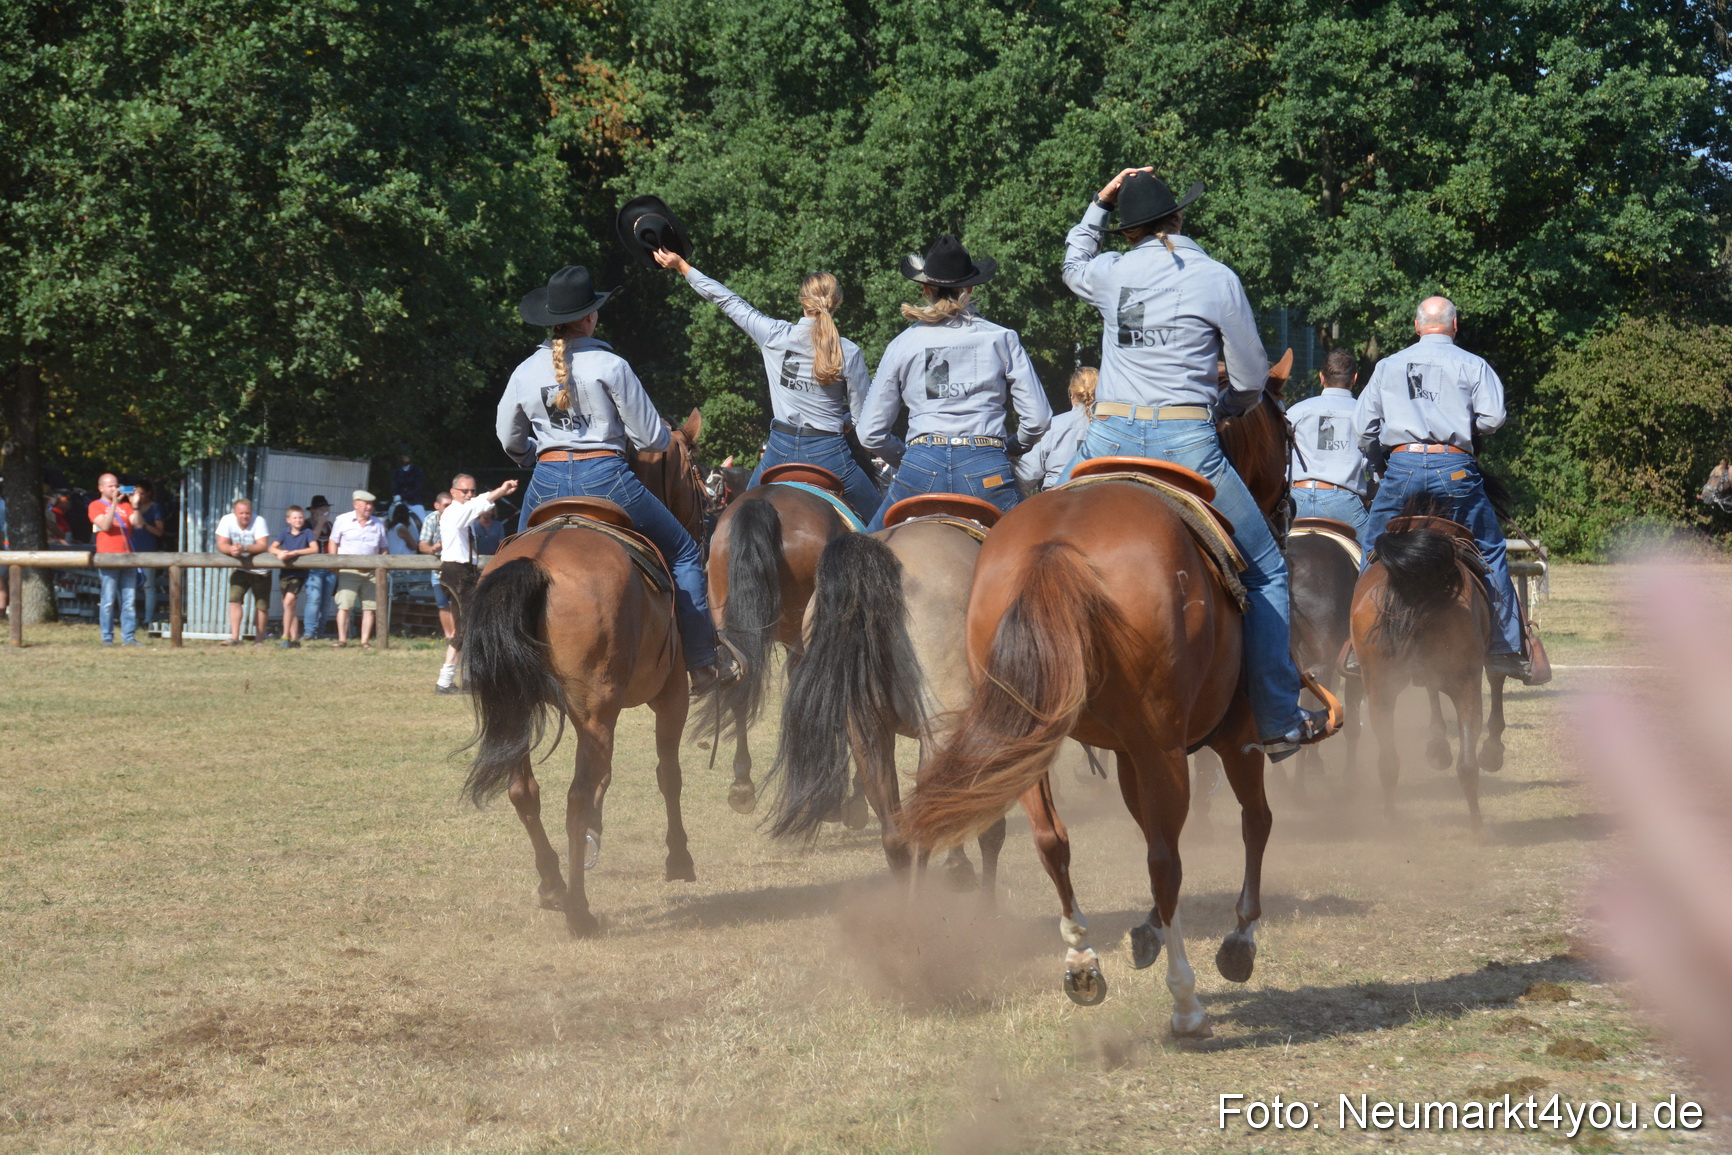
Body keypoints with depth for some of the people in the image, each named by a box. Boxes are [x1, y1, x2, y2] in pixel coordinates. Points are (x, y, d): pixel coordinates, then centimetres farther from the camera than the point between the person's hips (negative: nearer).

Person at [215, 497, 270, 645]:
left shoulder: (259, 521, -19)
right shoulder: (227, 520, -11)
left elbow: (263, 546, -27)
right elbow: (221, 544, -16)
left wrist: (244, 548, -43)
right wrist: (231, 549, -39)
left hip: (260, 570, -1)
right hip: (240, 568, 1)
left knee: (262, 605, 1)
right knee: (234, 599, -16)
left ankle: (259, 639, 15)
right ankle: (234, 637, -19)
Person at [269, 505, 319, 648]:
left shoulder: (307, 532, -2)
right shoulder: (284, 532, 6)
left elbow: (315, 549, -15)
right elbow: (272, 548, -2)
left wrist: (294, 552, -22)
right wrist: (280, 552, -26)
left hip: (299, 573, -4)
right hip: (285, 572, 4)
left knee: (288, 601, -20)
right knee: (291, 608, 9)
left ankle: (285, 637, -17)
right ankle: (294, 639, 16)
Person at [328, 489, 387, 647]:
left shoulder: (378, 524, 13)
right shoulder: (342, 520, 5)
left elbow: (382, 549, 16)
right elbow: (333, 542, 8)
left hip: (371, 572, 3)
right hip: (348, 571, -3)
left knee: (369, 607, 0)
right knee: (344, 606, -8)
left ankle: (365, 640, 6)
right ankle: (342, 639, -3)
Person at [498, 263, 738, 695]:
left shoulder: (525, 372, 5)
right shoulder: (609, 366, -7)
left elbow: (510, 442, 16)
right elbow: (652, 438, -5)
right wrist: (664, 437, 19)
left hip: (547, 483, 4)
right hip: (606, 479, -3)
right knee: (685, 554, 11)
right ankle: (704, 665, 7)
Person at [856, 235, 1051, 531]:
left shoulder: (903, 344, 11)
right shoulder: (1001, 338, 8)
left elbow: (871, 434, 12)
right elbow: (1038, 419, 5)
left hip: (922, 470, 1)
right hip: (987, 471, -1)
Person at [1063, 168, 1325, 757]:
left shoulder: (1111, 273, 7)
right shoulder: (1217, 279, -2)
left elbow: (1074, 265, 35)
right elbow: (1251, 381, 6)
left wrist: (1100, 203, 32)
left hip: (1108, 442, 3)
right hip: (1185, 442, -3)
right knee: (1265, 572, 9)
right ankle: (1278, 723, 5)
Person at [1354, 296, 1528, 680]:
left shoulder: (1387, 366, 16)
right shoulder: (1472, 365, 8)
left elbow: (1363, 427, 13)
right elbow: (1492, 417, -5)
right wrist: (1468, 431, 15)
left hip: (1401, 465, 1)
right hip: (1454, 467, -1)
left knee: (1372, 554, 15)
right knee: (1490, 553, 10)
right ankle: (1505, 648, 7)